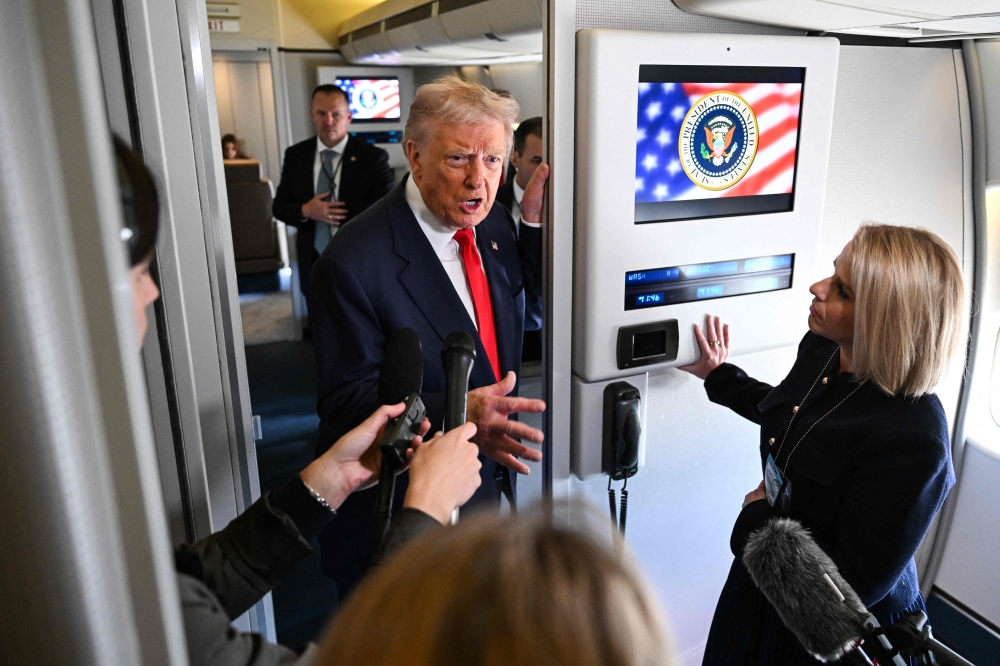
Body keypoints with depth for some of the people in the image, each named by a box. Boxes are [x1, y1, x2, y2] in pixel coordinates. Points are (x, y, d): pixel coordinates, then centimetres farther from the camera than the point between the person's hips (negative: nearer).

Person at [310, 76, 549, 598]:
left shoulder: (490, 223, -4)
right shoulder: (353, 263, -26)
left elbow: (523, 287, 14)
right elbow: (346, 400, -24)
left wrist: (534, 221, -5)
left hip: (490, 481, 7)